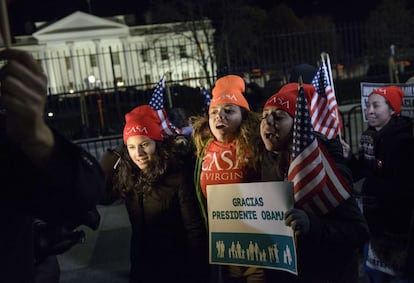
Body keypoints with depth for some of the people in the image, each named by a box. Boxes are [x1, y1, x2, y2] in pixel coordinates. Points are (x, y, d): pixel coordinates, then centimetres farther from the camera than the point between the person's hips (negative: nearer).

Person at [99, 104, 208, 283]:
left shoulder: (178, 175, -21)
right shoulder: (125, 175, -5)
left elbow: (194, 228, -18)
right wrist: (109, 160, -10)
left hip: (177, 264, -4)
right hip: (142, 263, 5)